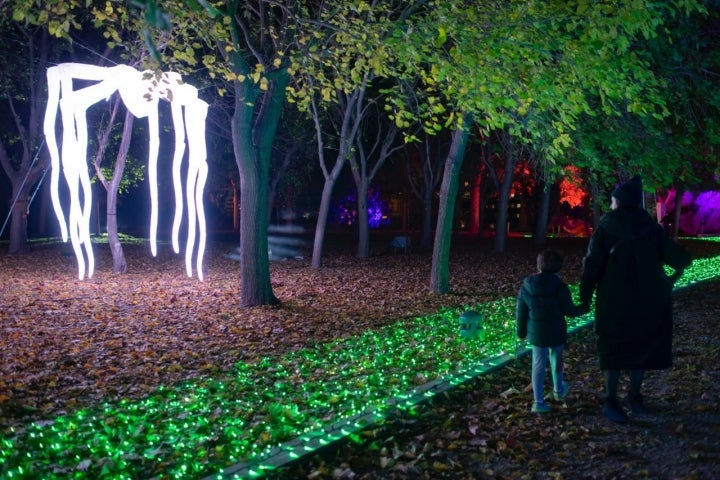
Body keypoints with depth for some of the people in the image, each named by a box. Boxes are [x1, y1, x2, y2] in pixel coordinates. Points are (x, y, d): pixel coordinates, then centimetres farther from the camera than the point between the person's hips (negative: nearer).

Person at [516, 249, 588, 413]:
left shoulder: (526, 286, -5)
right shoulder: (560, 287, -15)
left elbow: (520, 312, 1)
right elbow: (569, 311, -7)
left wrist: (521, 331, 15)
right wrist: (584, 308, 13)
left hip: (536, 333, 1)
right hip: (556, 332, -1)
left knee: (538, 364, 6)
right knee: (556, 359, 22)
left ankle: (538, 401, 3)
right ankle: (558, 390, 42)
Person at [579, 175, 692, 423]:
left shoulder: (605, 228, -6)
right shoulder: (651, 227, 0)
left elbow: (592, 265, -12)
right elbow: (680, 258, -4)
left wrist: (585, 297, -5)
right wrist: (678, 268, 20)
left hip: (615, 300, -2)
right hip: (647, 300, 2)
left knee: (613, 347, 8)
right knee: (640, 345, 17)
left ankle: (611, 401, 2)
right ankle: (635, 397, 24)